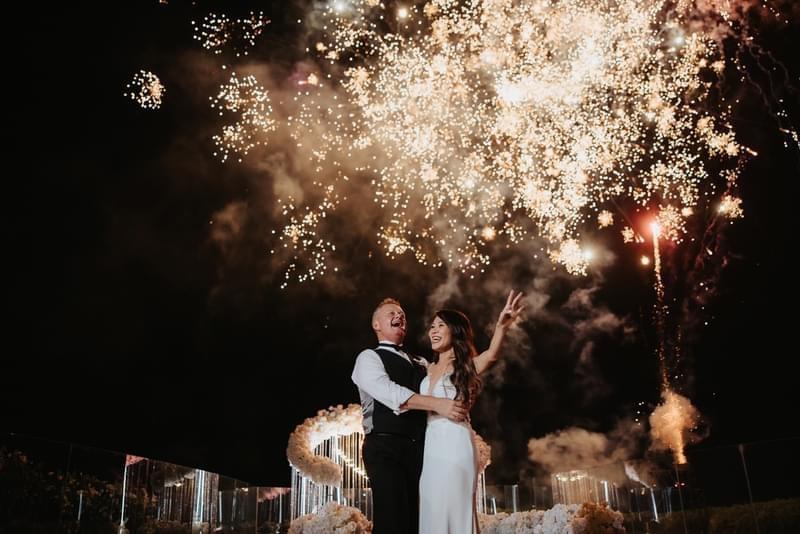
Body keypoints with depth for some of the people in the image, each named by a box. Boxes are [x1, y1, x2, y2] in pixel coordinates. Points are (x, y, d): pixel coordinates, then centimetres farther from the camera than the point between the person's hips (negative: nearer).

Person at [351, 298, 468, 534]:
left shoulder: (419, 365, 26)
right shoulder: (369, 357, 5)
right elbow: (389, 393, -14)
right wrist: (437, 404, -24)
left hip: (418, 450, 6)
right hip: (386, 449, -6)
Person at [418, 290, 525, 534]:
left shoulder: (465, 367, 1)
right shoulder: (429, 369, 17)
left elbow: (490, 355, -22)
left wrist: (502, 326, -39)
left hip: (454, 443, -5)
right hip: (429, 445, 6)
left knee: (453, 510, -5)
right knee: (432, 513, 7)